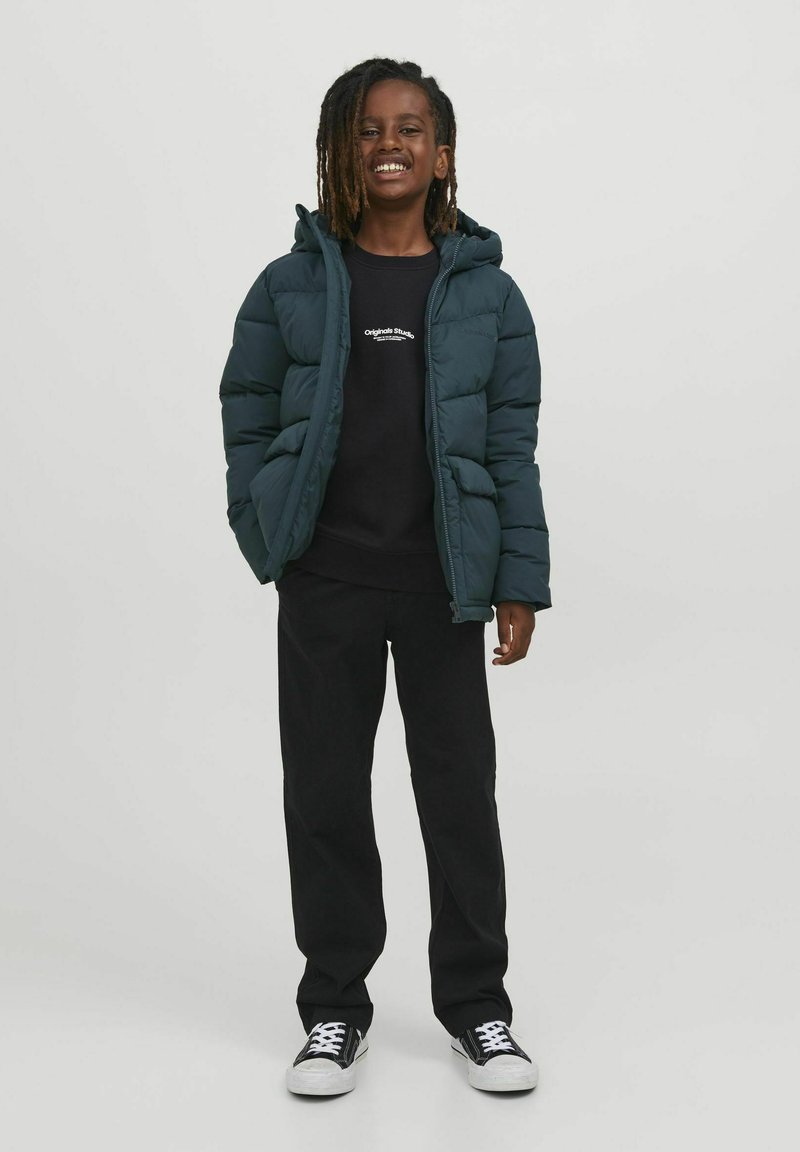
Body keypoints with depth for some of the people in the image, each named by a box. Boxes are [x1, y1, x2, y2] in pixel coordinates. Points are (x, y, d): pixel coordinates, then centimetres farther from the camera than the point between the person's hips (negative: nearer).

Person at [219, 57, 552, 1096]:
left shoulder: (485, 292, 2)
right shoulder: (292, 287, 2)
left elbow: (513, 449, 2)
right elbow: (247, 421, 7)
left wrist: (520, 583, -2)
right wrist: (267, 543, -1)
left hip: (442, 583, 0)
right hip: (325, 583, 0)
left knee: (461, 790, 6)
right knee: (325, 793, 7)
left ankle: (476, 1007, 22)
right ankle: (334, 1011, 22)